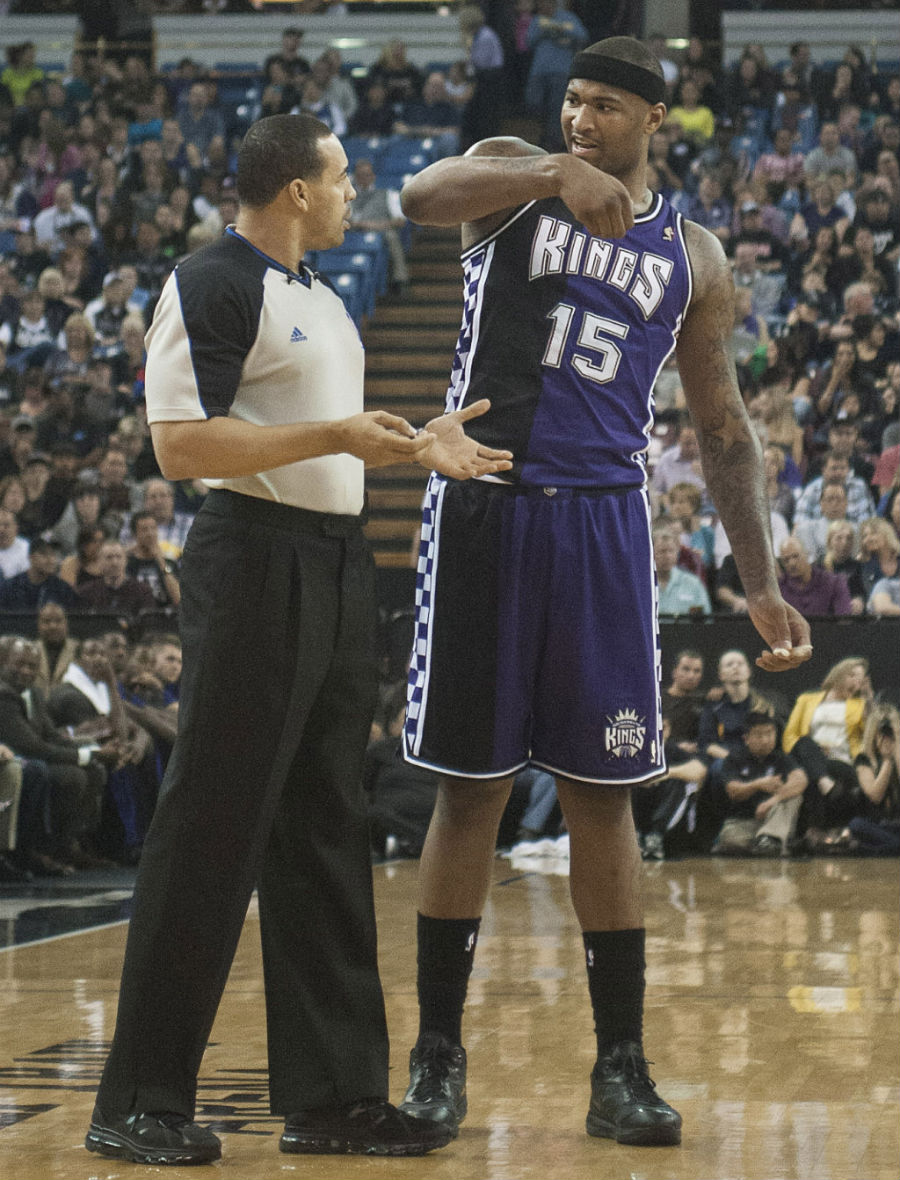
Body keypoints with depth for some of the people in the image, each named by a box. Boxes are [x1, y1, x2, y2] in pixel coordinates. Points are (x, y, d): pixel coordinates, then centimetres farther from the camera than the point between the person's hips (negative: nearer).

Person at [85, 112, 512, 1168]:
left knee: (323, 838, 10)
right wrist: (334, 436, -21)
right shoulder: (213, 287, -11)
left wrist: (416, 449, 18)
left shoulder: (319, 296, 19)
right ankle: (139, 1102, -3)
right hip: (254, 562, -9)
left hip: (338, 567, 9)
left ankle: (331, 1093, 16)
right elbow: (182, 445, -20)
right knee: (210, 834, -8)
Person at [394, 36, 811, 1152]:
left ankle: (620, 1069, 7)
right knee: (469, 789, 2)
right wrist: (555, 175, -34)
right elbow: (421, 195, -20)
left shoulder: (692, 256, 11)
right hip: (481, 507, -2)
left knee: (601, 797, 2)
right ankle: (438, 1055, 11)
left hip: (601, 521, 2)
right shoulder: (515, 177, 4)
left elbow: (722, 430, 15)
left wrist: (761, 585, 8)